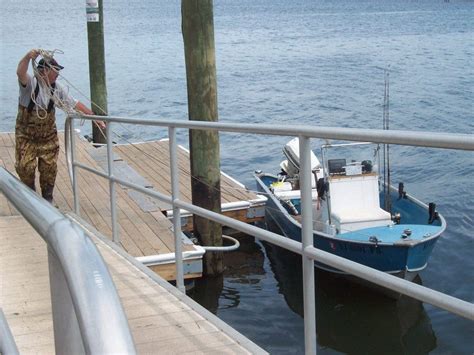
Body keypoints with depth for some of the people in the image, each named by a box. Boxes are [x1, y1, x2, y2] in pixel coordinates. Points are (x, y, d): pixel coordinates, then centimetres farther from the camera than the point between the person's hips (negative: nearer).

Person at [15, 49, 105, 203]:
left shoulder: (57, 89, -4)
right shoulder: (30, 83, -19)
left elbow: (75, 104, 0)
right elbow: (20, 73, -41)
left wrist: (95, 118, -2)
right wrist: (27, 57, -60)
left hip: (48, 136, 4)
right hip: (26, 136, -4)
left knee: (49, 168, 5)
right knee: (25, 167, -5)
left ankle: (47, 198, 24)